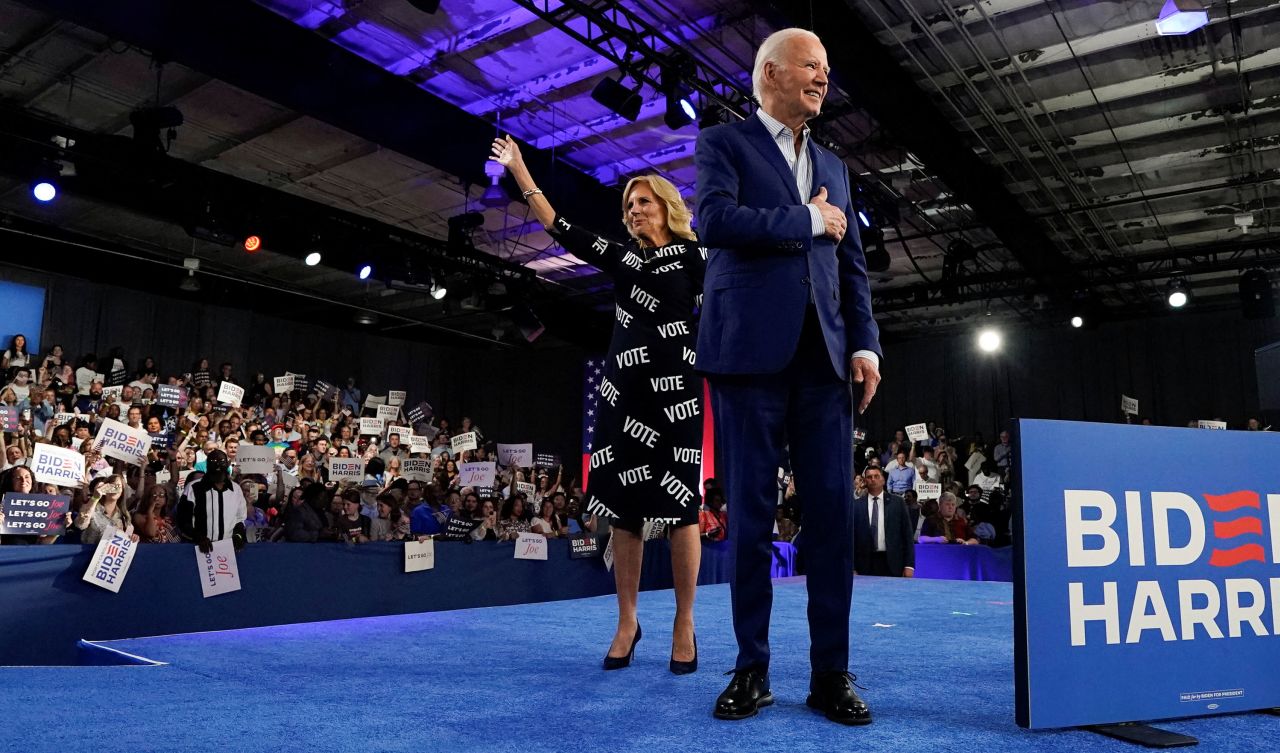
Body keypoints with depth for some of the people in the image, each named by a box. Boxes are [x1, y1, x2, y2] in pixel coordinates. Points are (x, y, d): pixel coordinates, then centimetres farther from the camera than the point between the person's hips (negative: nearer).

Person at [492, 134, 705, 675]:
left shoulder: (693, 256, 4)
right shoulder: (622, 258, 15)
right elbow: (561, 230, 15)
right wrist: (519, 172, 15)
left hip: (675, 392, -4)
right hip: (624, 391, 4)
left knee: (679, 506, -4)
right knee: (624, 507, 4)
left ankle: (684, 626, 6)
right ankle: (627, 622, 14)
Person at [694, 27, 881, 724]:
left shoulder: (833, 166, 23)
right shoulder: (725, 143, 8)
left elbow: (851, 265, 18)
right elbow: (714, 219, -12)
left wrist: (865, 342, 4)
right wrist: (808, 220, -3)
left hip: (822, 357, 5)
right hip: (750, 351, -4)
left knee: (831, 514, 0)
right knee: (751, 515, 0)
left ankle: (830, 672, 9)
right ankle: (752, 669, 11)